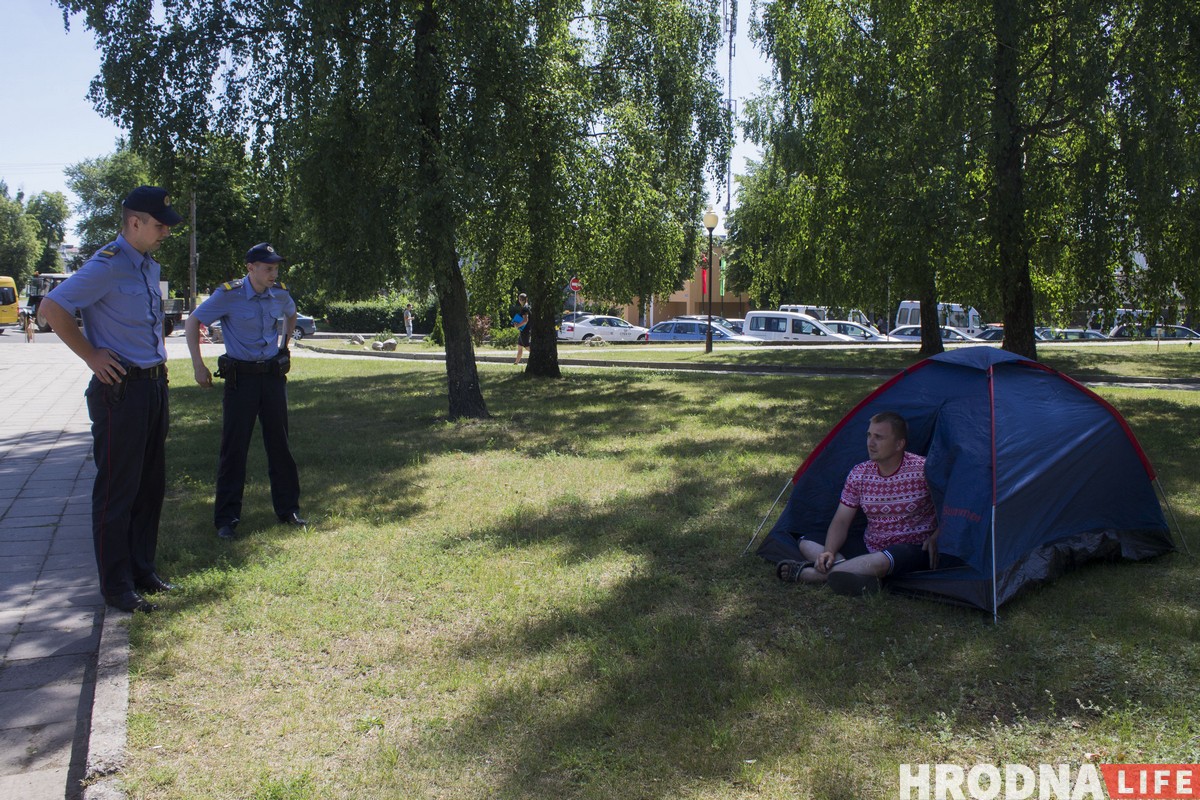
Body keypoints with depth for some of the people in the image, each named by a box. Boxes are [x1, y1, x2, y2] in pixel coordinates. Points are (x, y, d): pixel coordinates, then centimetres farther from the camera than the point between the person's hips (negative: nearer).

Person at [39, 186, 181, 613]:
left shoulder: (151, 266, 15)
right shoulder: (107, 265, -13)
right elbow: (51, 308, -19)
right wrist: (92, 357, -15)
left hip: (153, 386, 9)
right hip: (121, 389, -9)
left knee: (150, 486, 14)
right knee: (117, 491, -1)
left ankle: (142, 569, 26)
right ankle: (117, 586, 8)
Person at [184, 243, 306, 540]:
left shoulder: (280, 294, 2)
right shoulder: (229, 294, -12)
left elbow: (291, 314, 26)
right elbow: (192, 323, -3)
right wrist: (198, 366, -7)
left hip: (273, 375, 4)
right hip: (240, 378, -4)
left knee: (280, 445, 10)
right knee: (234, 448, -1)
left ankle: (288, 509, 21)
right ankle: (226, 518, 7)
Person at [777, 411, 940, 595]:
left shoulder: (923, 470, -12)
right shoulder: (859, 474, 0)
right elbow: (841, 521, -1)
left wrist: (934, 538, -17)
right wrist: (829, 552, -19)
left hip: (913, 551, -5)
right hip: (869, 548, 6)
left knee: (880, 562, -41)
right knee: (806, 544, -6)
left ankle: (805, 573, -29)